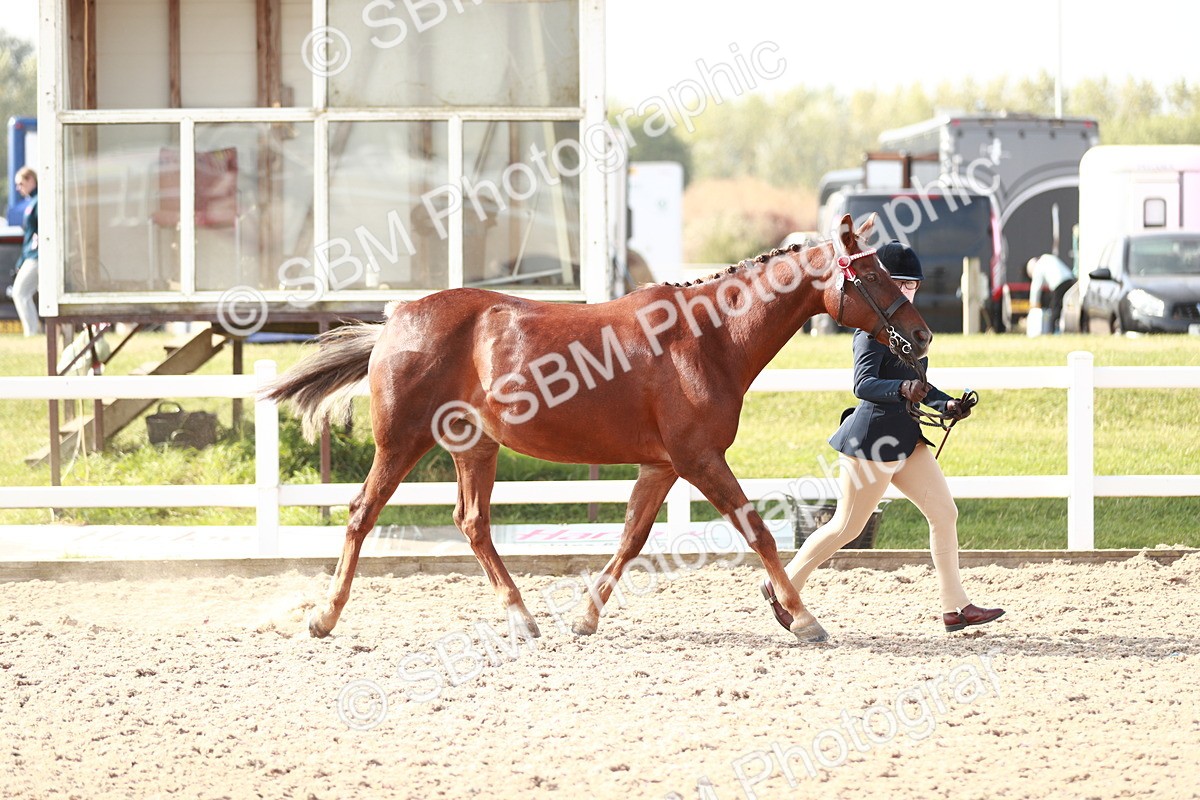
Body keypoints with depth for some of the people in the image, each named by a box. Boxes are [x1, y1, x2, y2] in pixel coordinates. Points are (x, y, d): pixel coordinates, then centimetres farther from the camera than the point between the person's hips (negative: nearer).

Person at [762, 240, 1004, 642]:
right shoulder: (872, 330, -14)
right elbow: (863, 384, -26)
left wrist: (947, 405, 7)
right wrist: (903, 388, -42)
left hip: (907, 439, 9)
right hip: (874, 438, -9)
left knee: (944, 513, 4)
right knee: (847, 526, -1)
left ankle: (955, 607, 8)